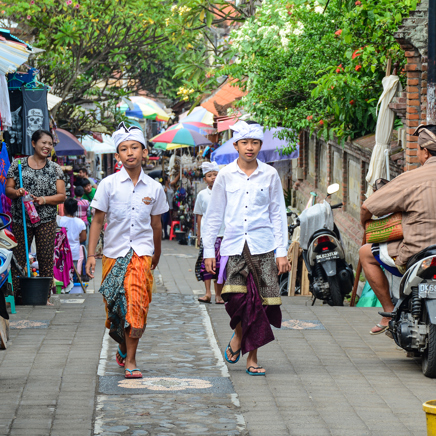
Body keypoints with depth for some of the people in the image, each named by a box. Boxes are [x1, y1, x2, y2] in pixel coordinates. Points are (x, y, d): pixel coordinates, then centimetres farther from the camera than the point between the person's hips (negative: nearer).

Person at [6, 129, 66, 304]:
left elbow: (61, 196, 4)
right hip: (20, 219, -1)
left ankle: (45, 295, 7)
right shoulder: (18, 165, 6)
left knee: (46, 259, 0)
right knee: (18, 258, -1)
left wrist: (44, 200, -12)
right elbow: (8, 189, 7)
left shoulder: (55, 169, 7)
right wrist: (16, 192, -15)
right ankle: (16, 295, 5)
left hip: (46, 221, 1)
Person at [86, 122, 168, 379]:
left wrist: (157, 254, 25)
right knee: (115, 307, 6)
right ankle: (124, 347, 33)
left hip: (141, 253, 0)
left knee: (137, 305, -14)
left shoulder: (154, 188, 3)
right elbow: (98, 220, 2)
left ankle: (130, 360, -8)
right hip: (113, 252, 0)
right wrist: (91, 254, -4)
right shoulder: (109, 184, -1)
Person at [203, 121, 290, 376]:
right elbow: (214, 215, 11)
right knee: (235, 295, -17)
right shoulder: (226, 176, 6)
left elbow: (278, 214, 9)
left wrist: (282, 251, 4)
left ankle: (252, 357, 9)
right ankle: (239, 335, 14)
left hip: (263, 247, 0)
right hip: (233, 246, 0)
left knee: (259, 300, -3)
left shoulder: (270, 175, 6)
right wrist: (208, 251, 9)